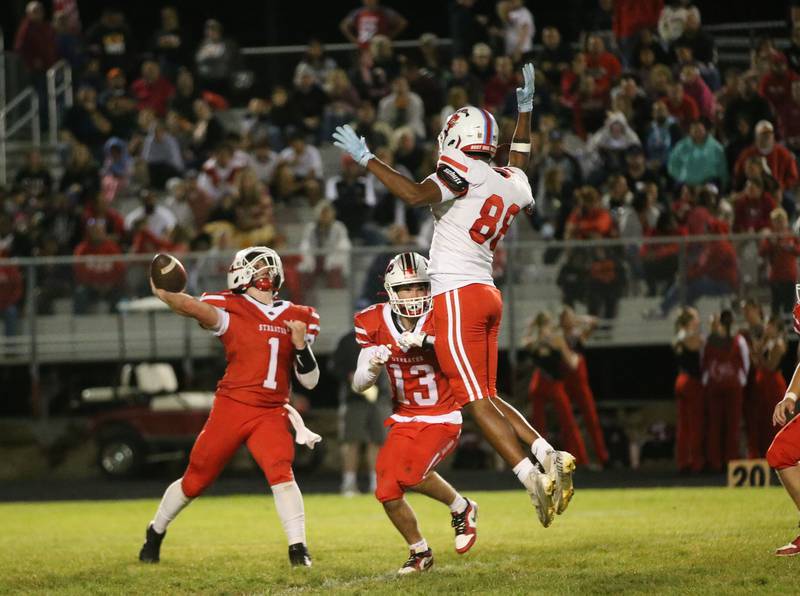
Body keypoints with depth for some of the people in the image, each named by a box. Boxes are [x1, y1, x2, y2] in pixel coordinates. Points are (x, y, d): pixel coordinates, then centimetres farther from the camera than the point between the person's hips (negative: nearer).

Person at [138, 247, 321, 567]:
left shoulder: (297, 318, 8)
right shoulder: (231, 310, -3)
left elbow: (310, 381, 10)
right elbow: (193, 307, -25)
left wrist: (301, 345, -8)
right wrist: (163, 293, -45)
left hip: (271, 414, 2)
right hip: (232, 407, -2)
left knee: (281, 473, -22)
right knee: (195, 481, 10)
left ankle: (298, 548, -18)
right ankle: (156, 532, 33)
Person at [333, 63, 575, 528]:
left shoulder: (464, 172, -8)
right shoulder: (512, 185, 15)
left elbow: (417, 195, -24)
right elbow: (520, 161, 41)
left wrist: (366, 159, -16)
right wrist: (526, 108, 51)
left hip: (458, 295, -8)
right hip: (487, 295, 8)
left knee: (477, 402, -8)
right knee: (487, 398, 15)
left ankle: (535, 480, -16)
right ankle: (551, 457, 2)